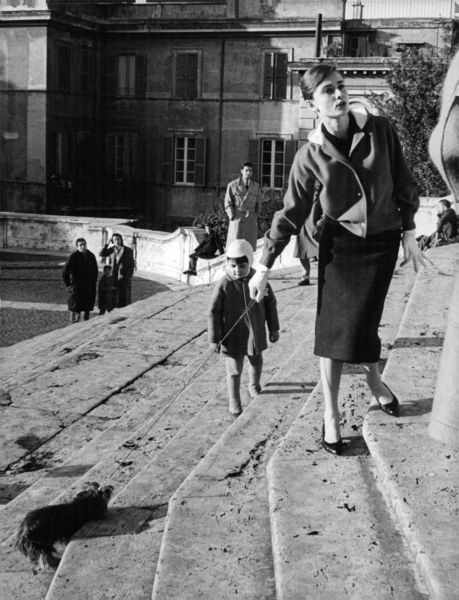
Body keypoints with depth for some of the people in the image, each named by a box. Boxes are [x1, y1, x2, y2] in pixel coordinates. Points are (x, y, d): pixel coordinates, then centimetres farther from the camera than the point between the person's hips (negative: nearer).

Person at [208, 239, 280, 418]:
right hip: (233, 337, -3)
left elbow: (270, 304, 2)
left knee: (256, 364, 24)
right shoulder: (223, 285, -19)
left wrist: (273, 328, 6)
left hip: (255, 334, 3)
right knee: (234, 371, 5)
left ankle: (254, 387, 51)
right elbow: (214, 313, -13)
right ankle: (234, 403, 22)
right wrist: (214, 339, -10)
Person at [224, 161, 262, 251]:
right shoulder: (232, 185, 1)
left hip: (251, 222, 2)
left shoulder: (256, 186, 9)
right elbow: (228, 204, 2)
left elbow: (258, 204, 15)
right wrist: (233, 217, -4)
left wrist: (255, 217, 6)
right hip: (237, 221, -2)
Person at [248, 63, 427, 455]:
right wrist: (264, 267, -4)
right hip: (339, 241, 0)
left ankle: (373, 377, 35)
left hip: (382, 241, 1)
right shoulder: (311, 154, -9)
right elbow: (291, 213, -4)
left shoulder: (380, 130, -8)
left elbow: (404, 183, 2)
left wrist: (409, 234, 2)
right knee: (335, 324, -4)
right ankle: (331, 415, 8)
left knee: (363, 321, 1)